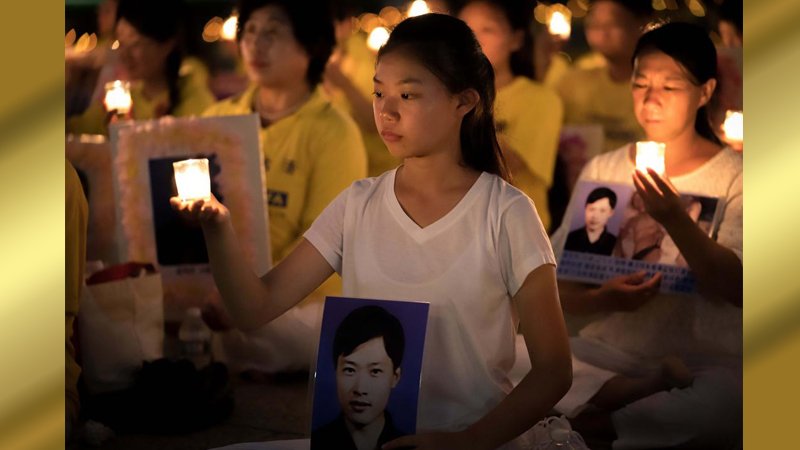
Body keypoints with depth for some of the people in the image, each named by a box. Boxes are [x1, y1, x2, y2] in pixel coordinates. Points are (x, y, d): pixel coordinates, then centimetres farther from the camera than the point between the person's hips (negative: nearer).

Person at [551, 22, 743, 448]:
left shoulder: (735, 176, 2)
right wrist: (602, 299, -17)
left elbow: (737, 288, -12)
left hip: (704, 358, -3)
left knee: (725, 400, -39)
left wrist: (676, 220, -27)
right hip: (610, 352, 3)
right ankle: (658, 391, -14)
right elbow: (560, 287, 6)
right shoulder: (602, 171, 10)